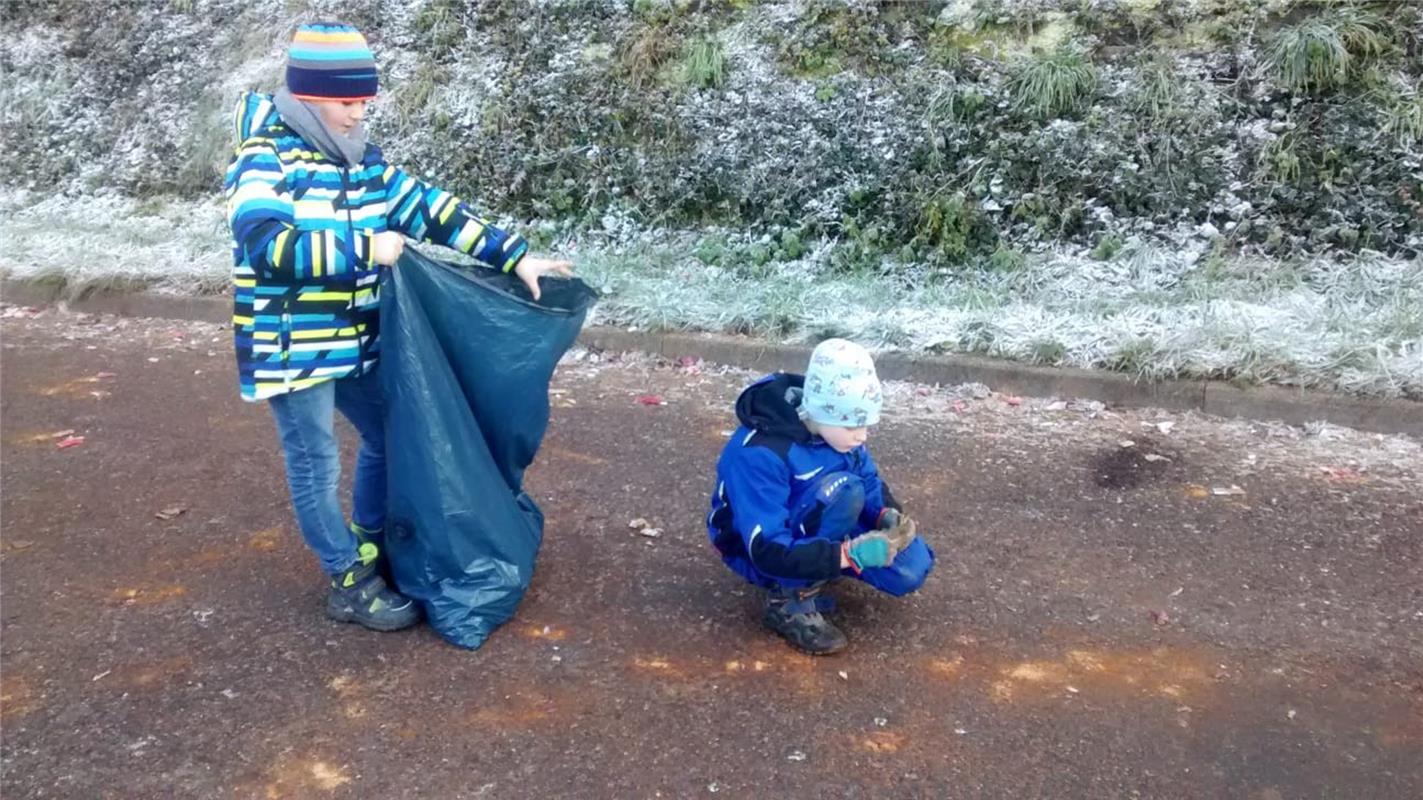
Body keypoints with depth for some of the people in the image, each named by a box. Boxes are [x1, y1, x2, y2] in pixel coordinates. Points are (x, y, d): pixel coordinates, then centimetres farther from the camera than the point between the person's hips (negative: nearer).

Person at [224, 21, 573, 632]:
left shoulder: (360, 159, 6)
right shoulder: (265, 161, -15)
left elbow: (431, 211, 4)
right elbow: (268, 246, -30)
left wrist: (514, 256, -2)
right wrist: (366, 247, -26)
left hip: (355, 340, 8)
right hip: (294, 347, -8)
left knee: (386, 437, 18)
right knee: (315, 465, 4)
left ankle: (371, 549, 38)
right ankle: (350, 586, 18)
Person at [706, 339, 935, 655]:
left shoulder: (832, 426, -13)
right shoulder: (760, 455, -34)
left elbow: (870, 481, 2)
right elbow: (769, 552, -34)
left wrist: (889, 516, -21)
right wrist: (850, 555, -42)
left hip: (812, 532, 7)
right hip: (759, 552, -7)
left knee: (911, 570, -11)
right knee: (843, 489, -33)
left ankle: (821, 561, 12)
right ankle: (788, 599, -18)